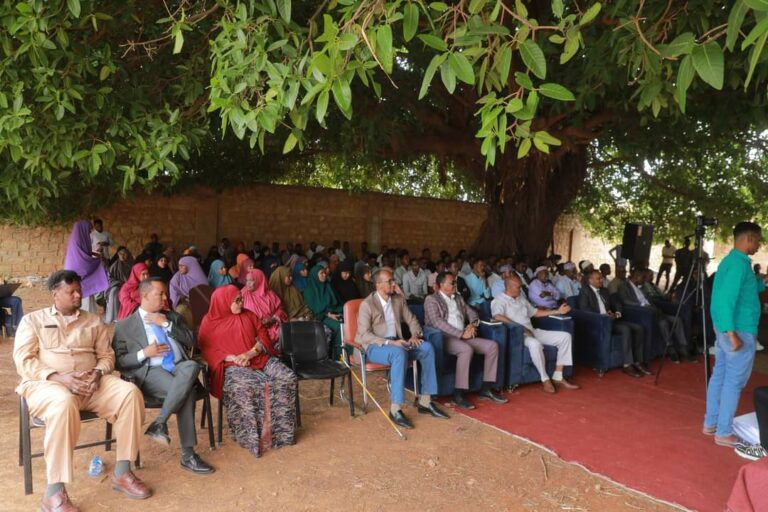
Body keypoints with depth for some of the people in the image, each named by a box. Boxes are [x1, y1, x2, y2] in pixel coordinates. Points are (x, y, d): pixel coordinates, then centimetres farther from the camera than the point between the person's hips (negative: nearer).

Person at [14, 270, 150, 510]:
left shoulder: (94, 321, 19)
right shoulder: (32, 320, 10)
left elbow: (107, 356, 15)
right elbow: (23, 361, -1)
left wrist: (98, 372, -10)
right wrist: (59, 377, -17)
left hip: (89, 382, 4)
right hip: (46, 383, -3)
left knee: (130, 392, -25)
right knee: (64, 404, -40)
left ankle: (122, 473, -17)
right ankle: (54, 491, -33)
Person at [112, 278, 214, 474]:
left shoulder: (173, 316, 22)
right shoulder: (125, 325, 10)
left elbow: (191, 341, 8)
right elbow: (117, 362, 5)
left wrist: (166, 324, -1)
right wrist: (144, 353, -11)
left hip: (179, 367, 4)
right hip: (150, 372, -3)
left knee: (192, 366, -35)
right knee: (187, 392, -33)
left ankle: (159, 423, -27)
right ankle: (188, 455, -22)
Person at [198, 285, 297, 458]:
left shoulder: (249, 315, 16)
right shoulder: (210, 322, 6)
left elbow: (263, 337, 9)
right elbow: (207, 349, -2)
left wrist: (251, 353, -11)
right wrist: (232, 357, -17)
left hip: (259, 358, 4)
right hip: (232, 365, -4)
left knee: (288, 378, -21)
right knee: (243, 387, -39)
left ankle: (280, 430, -15)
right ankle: (253, 436, -25)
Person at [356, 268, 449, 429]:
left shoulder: (399, 300, 9)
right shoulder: (367, 304, -11)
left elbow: (412, 321, 15)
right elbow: (364, 335, -17)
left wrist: (415, 335, -8)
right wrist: (390, 342, -26)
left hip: (396, 343, 7)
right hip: (374, 347, -6)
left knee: (427, 348, -16)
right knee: (399, 353, -38)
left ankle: (425, 402, -10)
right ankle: (395, 409, -33)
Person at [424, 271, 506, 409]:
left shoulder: (458, 298, 22)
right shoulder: (431, 299, -2)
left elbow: (471, 313, 21)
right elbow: (437, 322, -15)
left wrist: (472, 324, -4)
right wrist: (460, 334, -19)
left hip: (463, 336, 8)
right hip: (444, 337, -8)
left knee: (492, 345, -10)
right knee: (467, 349, -36)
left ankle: (486, 389, -5)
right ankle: (458, 395, -28)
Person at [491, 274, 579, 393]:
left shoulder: (521, 299, 20)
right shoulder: (499, 301, -6)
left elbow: (535, 312, 28)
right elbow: (497, 317, -26)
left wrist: (557, 311, 21)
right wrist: (520, 327, -26)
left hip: (532, 331, 8)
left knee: (565, 336, -3)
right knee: (535, 344, -40)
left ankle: (558, 376, -6)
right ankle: (545, 379, -21)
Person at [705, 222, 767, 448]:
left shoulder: (729, 260, 13)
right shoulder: (740, 263, -18)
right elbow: (726, 300, -25)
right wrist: (732, 334, -28)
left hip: (724, 328, 10)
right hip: (740, 331, -10)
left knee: (719, 375, 14)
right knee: (734, 382, -2)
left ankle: (711, 423, 22)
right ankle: (724, 432, 5)